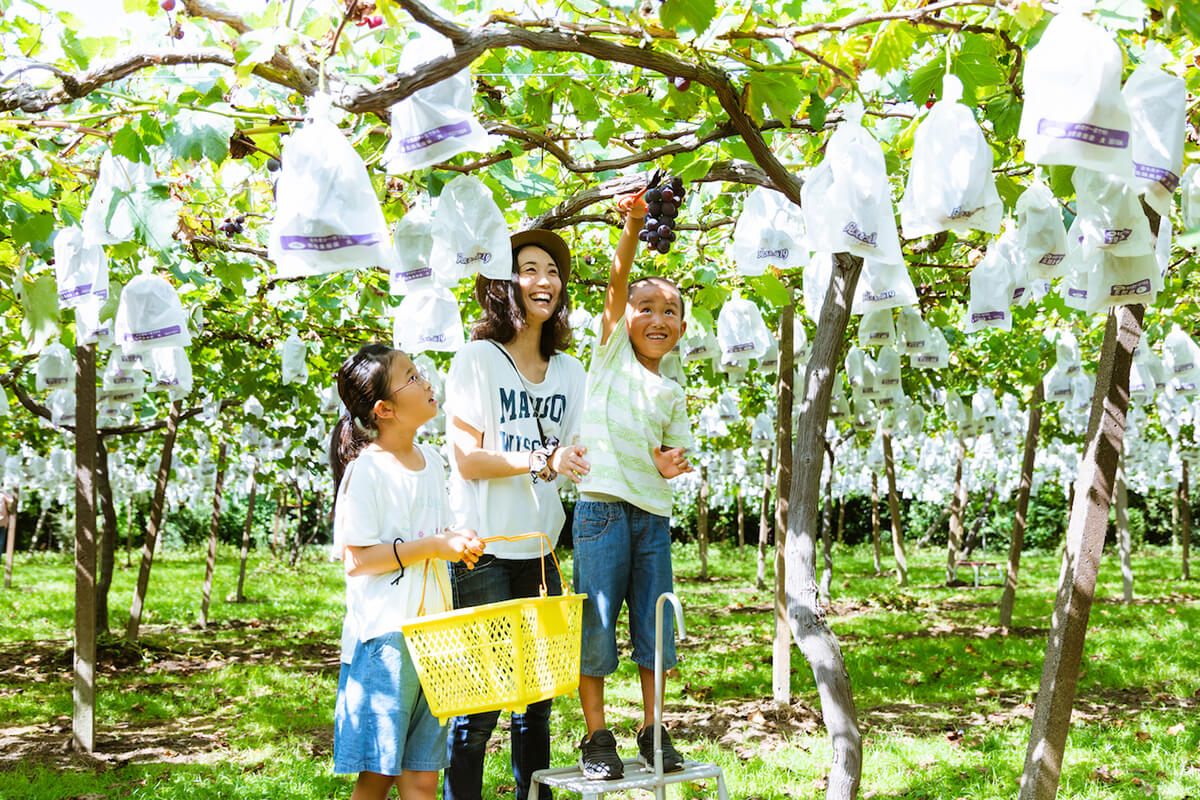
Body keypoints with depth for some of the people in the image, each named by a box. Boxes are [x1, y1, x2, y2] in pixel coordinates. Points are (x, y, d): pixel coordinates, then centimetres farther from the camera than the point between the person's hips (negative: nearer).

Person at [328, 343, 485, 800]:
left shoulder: (430, 460, 13)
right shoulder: (366, 469, -10)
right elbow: (356, 558, -15)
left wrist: (458, 546, 6)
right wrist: (434, 545, -17)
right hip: (383, 637, -7)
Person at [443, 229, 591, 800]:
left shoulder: (569, 371, 13)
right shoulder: (477, 359, -4)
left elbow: (574, 461, 13)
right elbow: (467, 459, -10)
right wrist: (543, 460, -22)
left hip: (540, 552, 5)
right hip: (483, 551, -5)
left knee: (538, 693, 9)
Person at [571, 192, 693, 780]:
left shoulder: (673, 394, 16)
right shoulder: (611, 352, 5)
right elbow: (617, 283, -9)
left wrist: (673, 464, -3)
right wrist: (633, 227, -22)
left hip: (654, 514, 5)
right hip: (602, 505, -4)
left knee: (655, 627, 7)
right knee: (596, 625, -4)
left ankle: (652, 732, 20)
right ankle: (596, 738, 8)